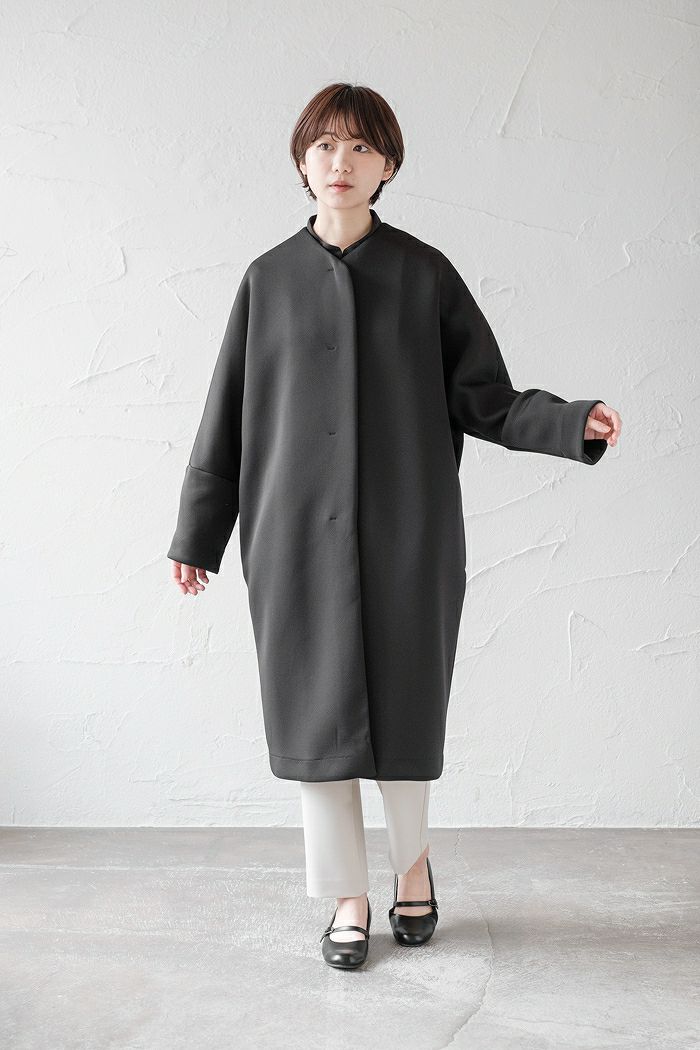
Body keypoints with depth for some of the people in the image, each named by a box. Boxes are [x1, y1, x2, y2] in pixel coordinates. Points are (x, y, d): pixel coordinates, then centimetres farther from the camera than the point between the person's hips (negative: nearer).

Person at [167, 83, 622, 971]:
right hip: (296, 532, 1)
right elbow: (227, 416, 8)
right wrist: (196, 536, 9)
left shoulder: (425, 274, 3)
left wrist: (573, 424, -13)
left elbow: (483, 399, 4)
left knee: (403, 707, 5)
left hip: (407, 531, -1)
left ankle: (412, 861, 33)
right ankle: (348, 896, 22)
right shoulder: (268, 280, 6)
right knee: (316, 710, 4)